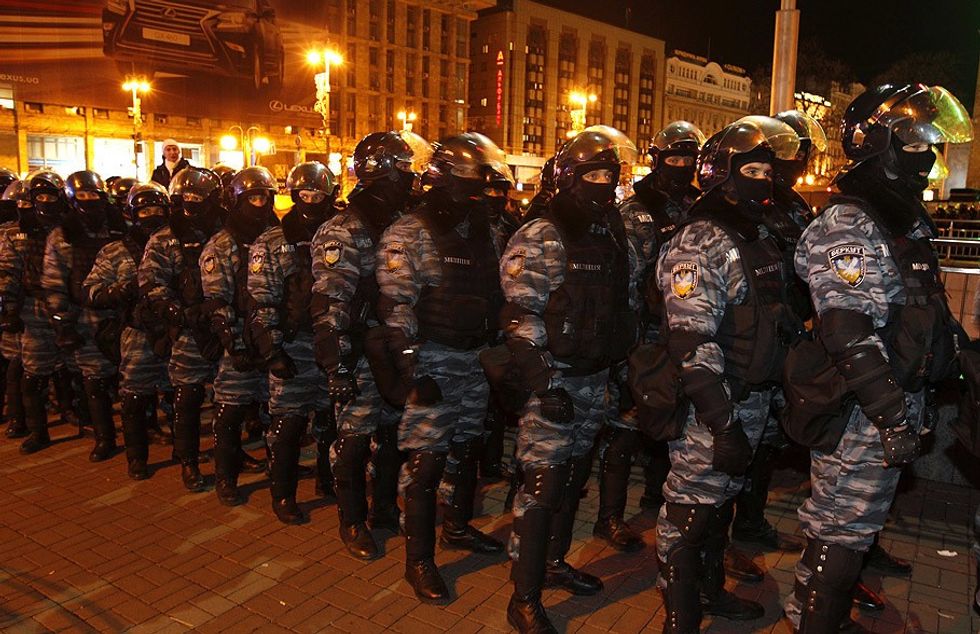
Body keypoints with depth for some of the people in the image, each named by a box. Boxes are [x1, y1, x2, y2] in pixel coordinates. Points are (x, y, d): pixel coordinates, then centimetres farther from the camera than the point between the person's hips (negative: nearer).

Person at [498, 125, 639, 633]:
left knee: (574, 476, 17)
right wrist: (544, 383, -20)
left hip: (595, 379, 8)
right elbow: (521, 320, -16)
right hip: (553, 378, -7)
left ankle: (554, 562, 36)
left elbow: (623, 310, 19)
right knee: (542, 483, -6)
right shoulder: (539, 240, -11)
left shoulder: (614, 240, 12)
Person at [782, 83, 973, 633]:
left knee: (859, 519, 22)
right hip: (863, 416, -10)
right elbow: (851, 336, -27)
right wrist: (893, 416, -27)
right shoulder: (848, 227, -18)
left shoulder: (906, 224, 14)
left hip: (895, 403, 10)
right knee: (841, 531, 1)